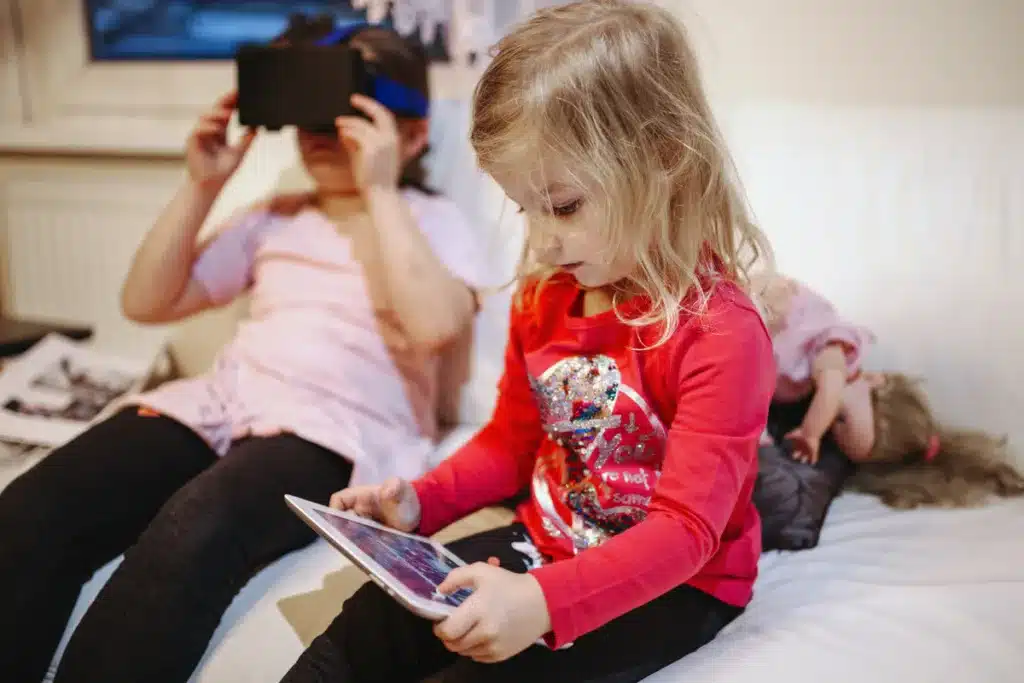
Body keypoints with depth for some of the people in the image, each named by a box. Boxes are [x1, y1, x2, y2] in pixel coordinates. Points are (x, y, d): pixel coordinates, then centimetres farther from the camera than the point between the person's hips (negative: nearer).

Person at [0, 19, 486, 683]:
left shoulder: (433, 220, 9)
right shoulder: (274, 218, 23)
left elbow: (436, 324, -14)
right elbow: (148, 302, 20)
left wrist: (379, 189, -10)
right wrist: (202, 185, 10)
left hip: (341, 428, -5)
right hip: (223, 402, 5)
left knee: (190, 534, -38)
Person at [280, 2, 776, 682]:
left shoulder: (720, 332, -23)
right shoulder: (543, 297, 1)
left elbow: (685, 529, -25)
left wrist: (543, 602, -38)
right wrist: (421, 500, -4)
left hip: (675, 584, -6)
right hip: (546, 546, 7)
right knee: (369, 622, -8)